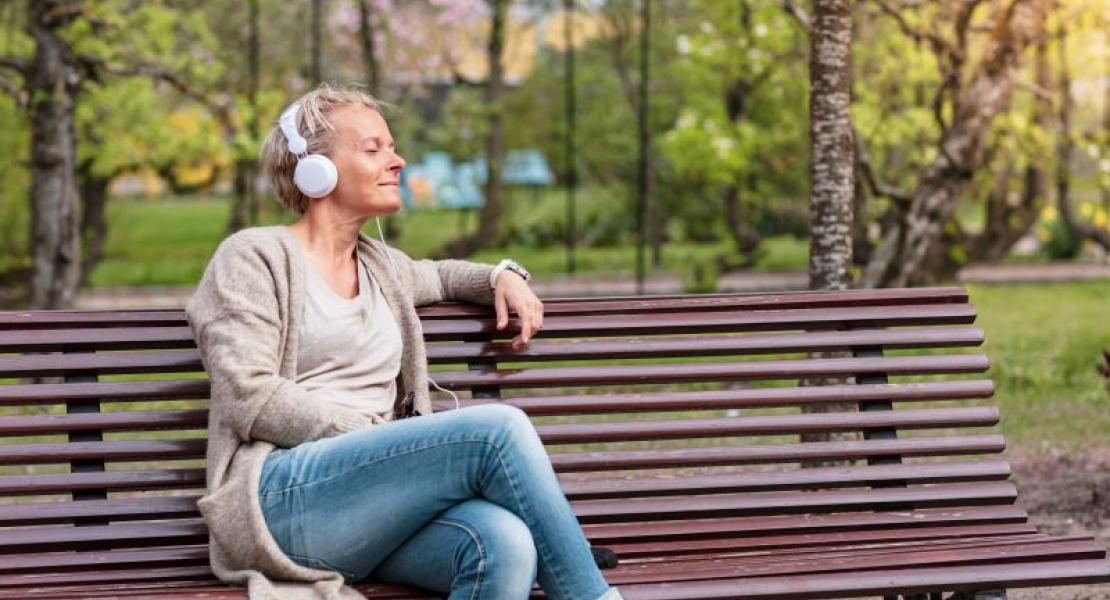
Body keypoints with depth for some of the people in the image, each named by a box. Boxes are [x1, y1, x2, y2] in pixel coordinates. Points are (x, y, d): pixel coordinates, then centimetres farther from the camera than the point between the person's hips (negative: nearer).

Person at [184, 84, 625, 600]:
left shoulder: (379, 266, 25)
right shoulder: (253, 257, 5)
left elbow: (438, 276, 50)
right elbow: (251, 401, -7)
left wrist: (503, 276, 27)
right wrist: (379, 434, -11)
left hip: (377, 495, 6)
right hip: (282, 499, -6)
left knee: (507, 543, -32)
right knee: (498, 429, -26)